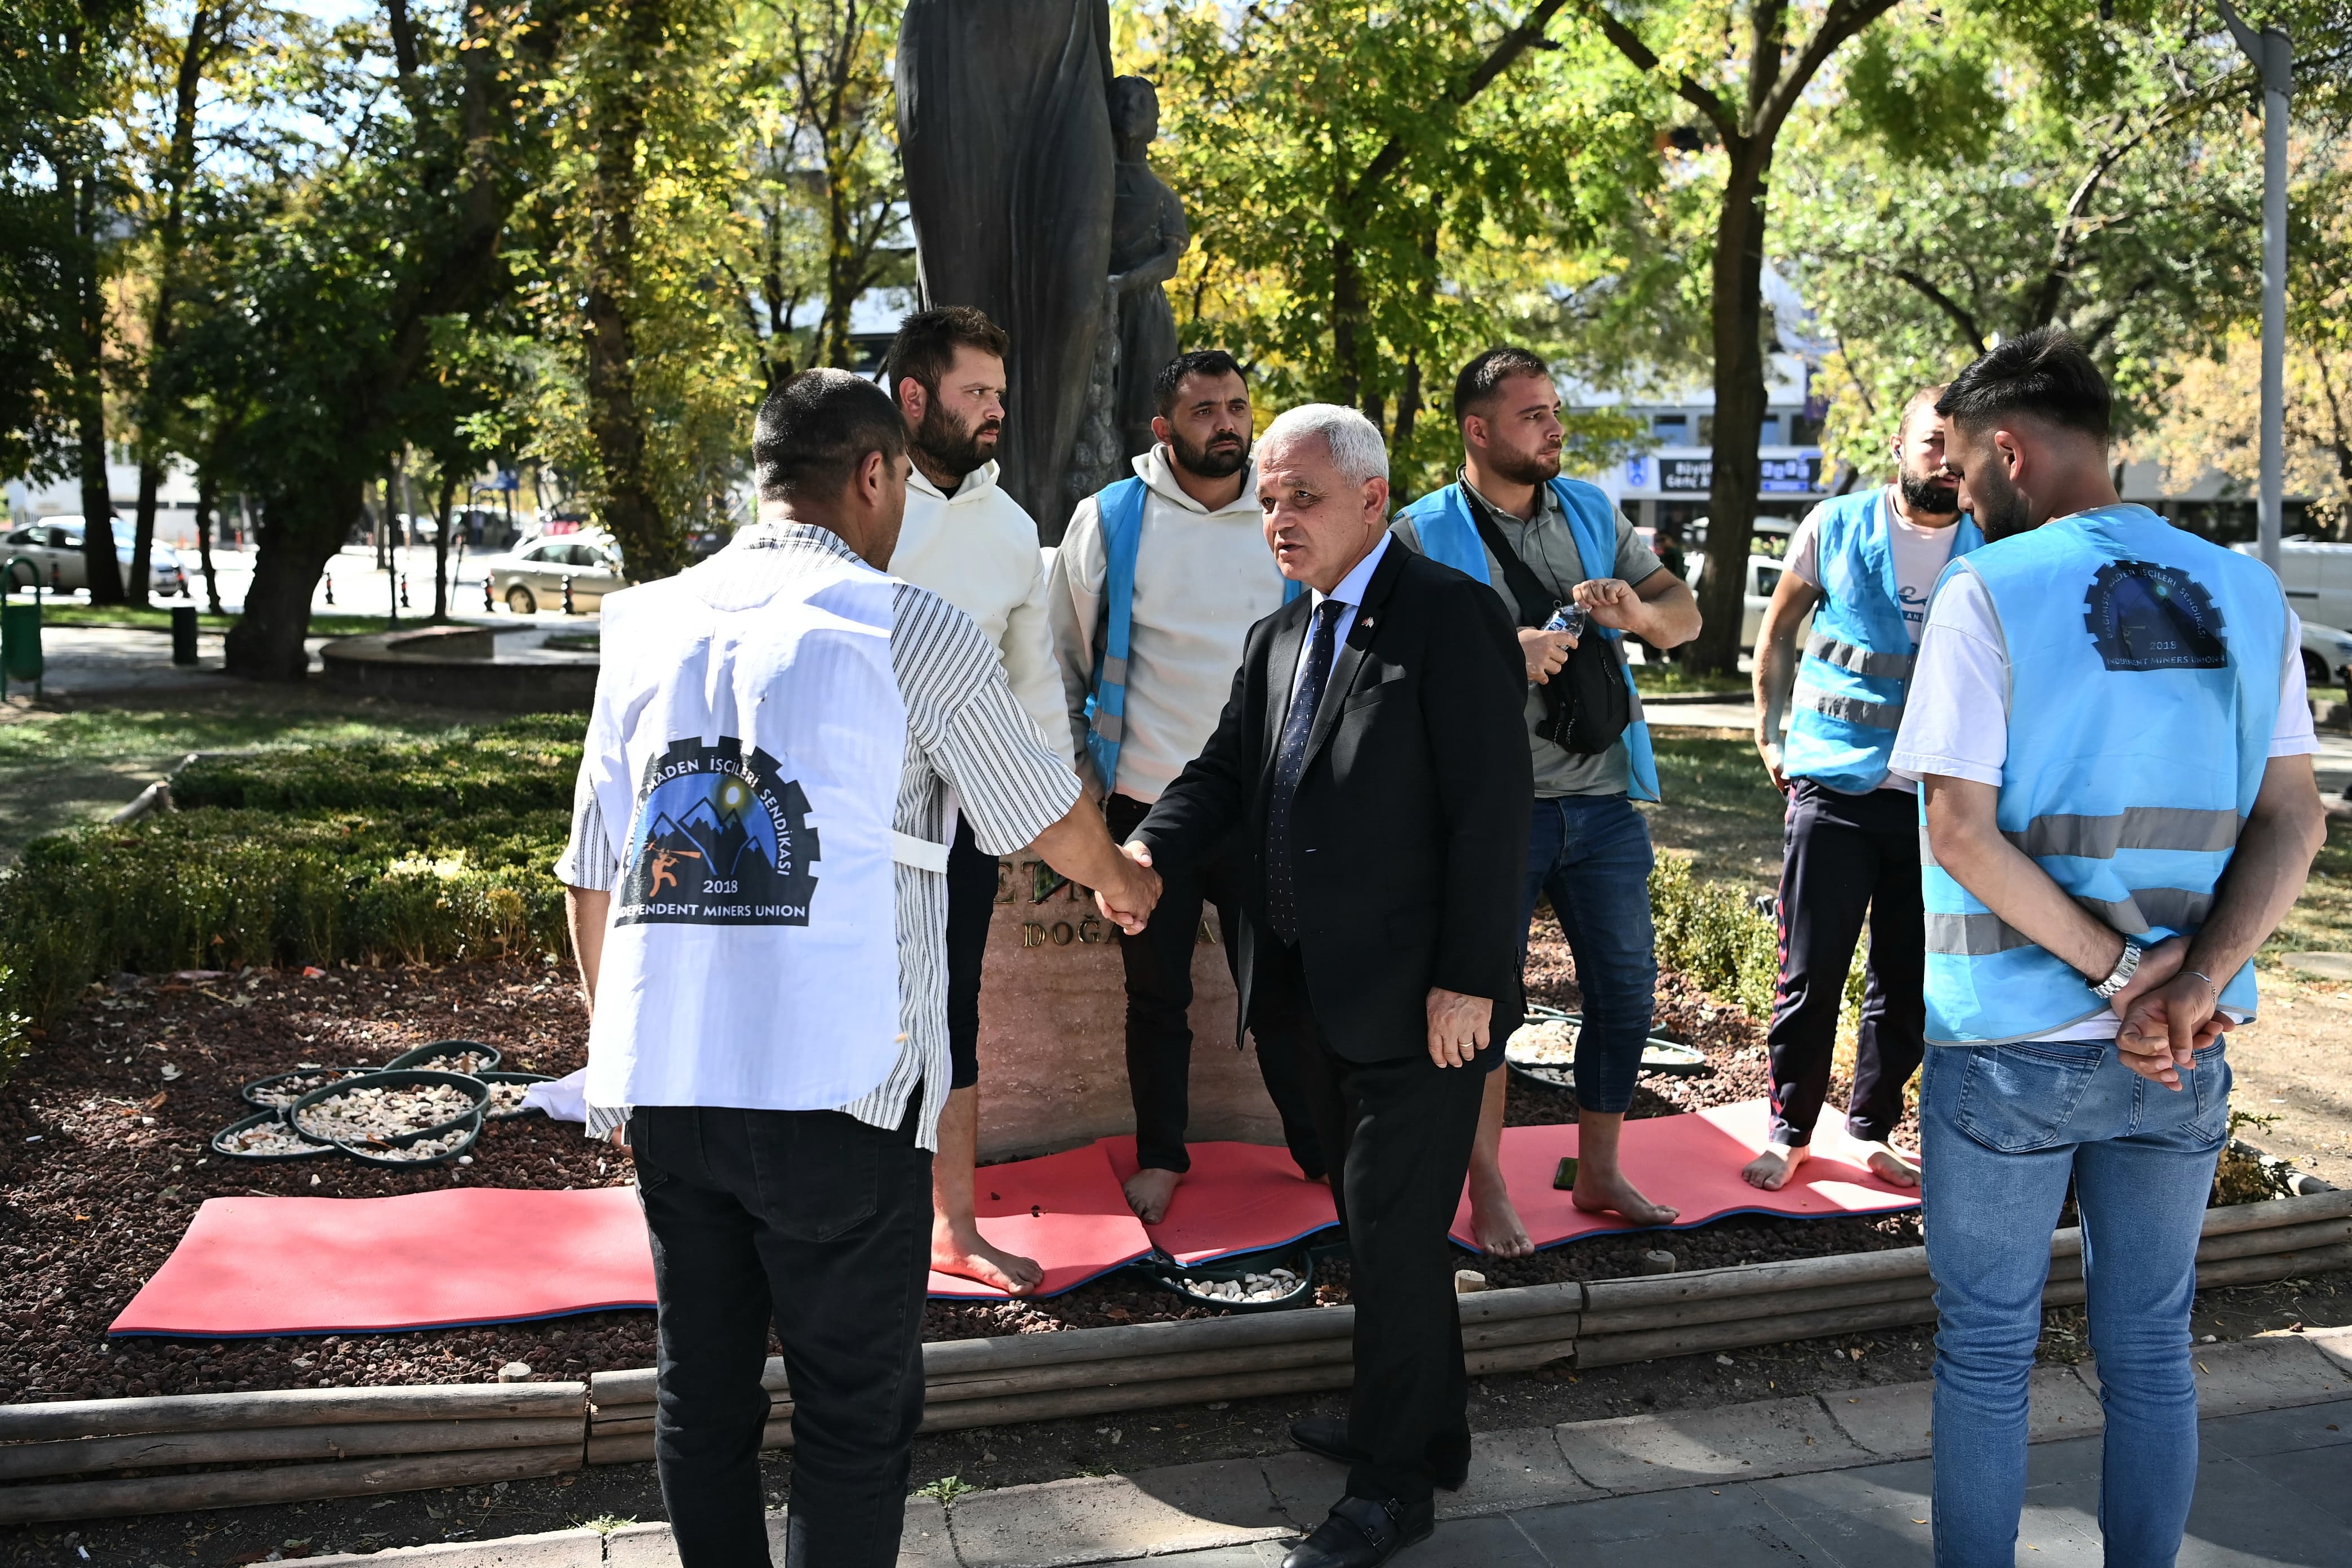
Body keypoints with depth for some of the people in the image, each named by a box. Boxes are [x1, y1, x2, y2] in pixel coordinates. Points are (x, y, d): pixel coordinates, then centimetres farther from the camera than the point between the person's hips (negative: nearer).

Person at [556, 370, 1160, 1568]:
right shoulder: (907, 630, -5)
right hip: (831, 1090, -5)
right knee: (856, 1407, 10)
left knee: (701, 1392, 18)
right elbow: (1047, 820, 7)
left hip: (661, 1079, 5)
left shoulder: (649, 627, 9)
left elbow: (592, 877, 12)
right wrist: (1121, 882, 29)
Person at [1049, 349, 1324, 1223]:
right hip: (1146, 803, 0)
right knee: (1156, 993, 12)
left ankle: (1320, 1149, 24)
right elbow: (1061, 660, 6)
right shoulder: (1108, 520, -1)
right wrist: (1079, 779, 4)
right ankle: (1161, 1157, 28)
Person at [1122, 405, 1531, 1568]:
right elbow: (1224, 771, 9)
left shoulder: (1448, 619, -13)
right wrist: (1145, 851, -11)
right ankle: (1420, 1425, 40)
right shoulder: (1278, 638, 13)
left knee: (1396, 1231, 2)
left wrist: (1468, 979, -20)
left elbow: (1489, 807, -18)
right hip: (1323, 989, 8)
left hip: (1419, 995, -8)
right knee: (1370, 1217, 20)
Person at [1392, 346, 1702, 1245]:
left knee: (1626, 990, 11)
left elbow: (1685, 617, 9)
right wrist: (1504, 656, -25)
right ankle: (1488, 1195, 21)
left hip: (1601, 799, 5)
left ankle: (1599, 1173, 30)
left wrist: (1638, 612, -13)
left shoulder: (1592, 513, 10)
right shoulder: (1425, 533, -5)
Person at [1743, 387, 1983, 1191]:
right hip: (1832, 791, -2)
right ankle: (1789, 1131, 18)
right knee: (1811, 975, 1)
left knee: (1909, 983, 10)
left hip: (1935, 801, 2)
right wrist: (1769, 734, 5)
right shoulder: (1836, 528, -1)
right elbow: (1778, 631, 11)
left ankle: (1872, 1131, 27)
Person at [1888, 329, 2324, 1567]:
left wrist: (2118, 969, -13)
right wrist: (2193, 985, -12)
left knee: (1986, 1352, 12)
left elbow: (1959, 832, -19)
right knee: (2150, 1352, 18)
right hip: (2183, 1063, 5)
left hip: (2009, 1045, -4)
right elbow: (2293, 823, -2)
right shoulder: (2247, 594, 3)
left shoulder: (1988, 592, -13)